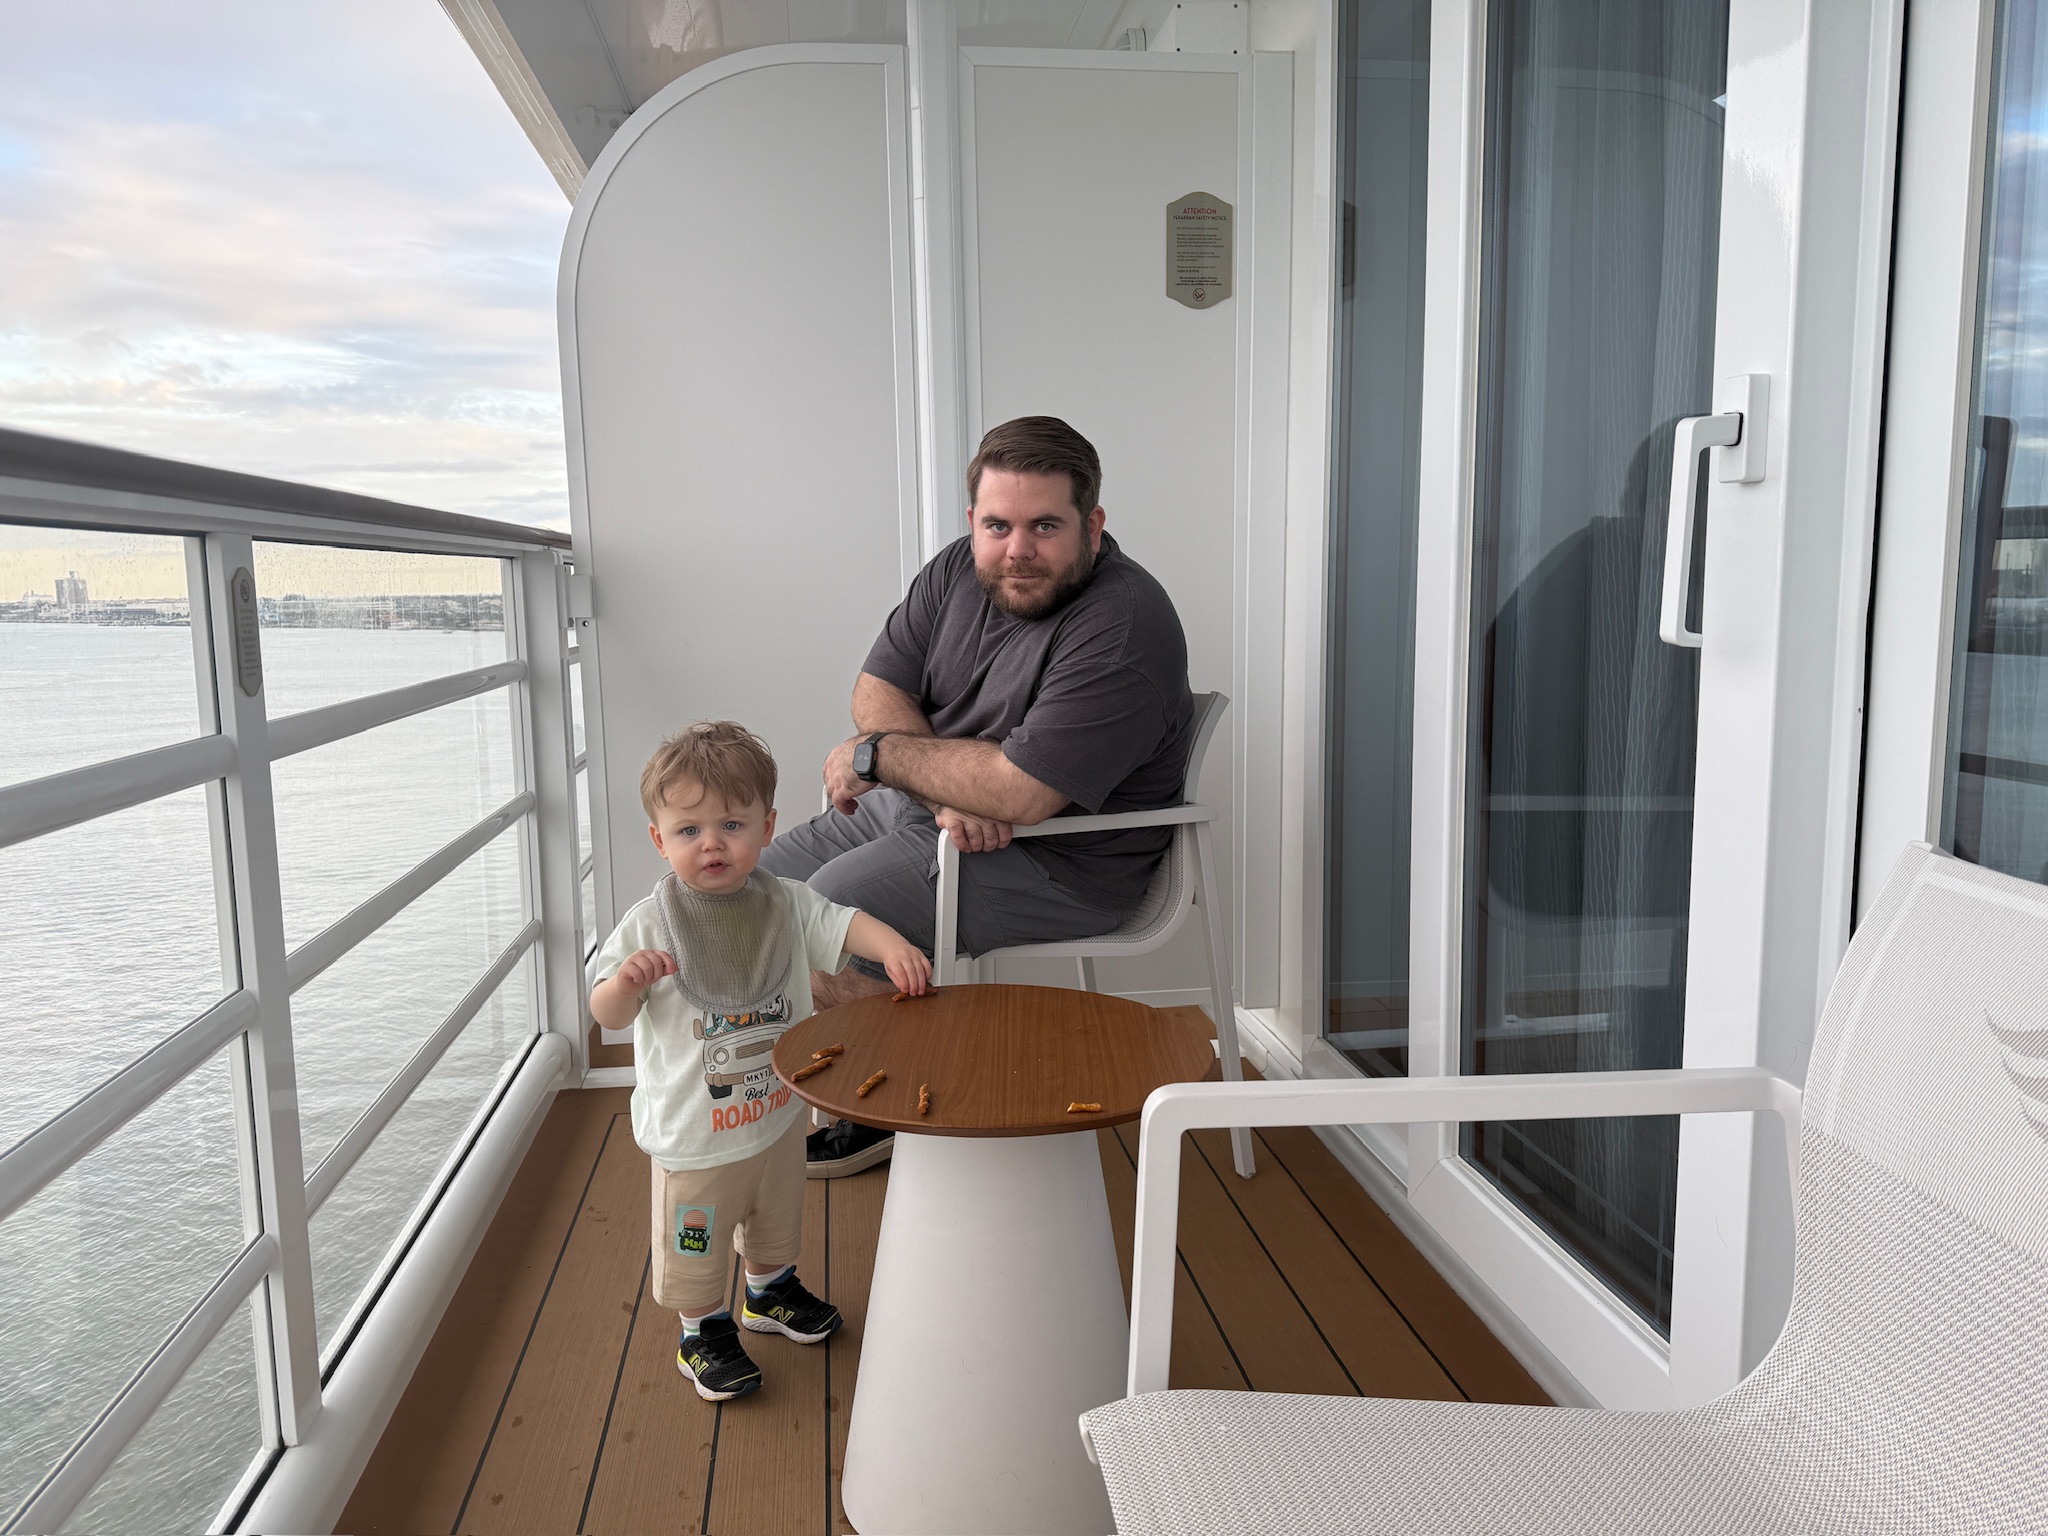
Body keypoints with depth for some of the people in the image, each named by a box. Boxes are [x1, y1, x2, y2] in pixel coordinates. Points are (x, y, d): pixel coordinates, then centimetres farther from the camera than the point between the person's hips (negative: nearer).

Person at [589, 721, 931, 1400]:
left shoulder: (787, 905, -8)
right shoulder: (649, 925, -18)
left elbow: (845, 925, -12)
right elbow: (607, 1015, -14)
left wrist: (892, 945, -33)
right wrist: (626, 980, -36)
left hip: (777, 1110, 4)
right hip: (693, 1132, -4)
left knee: (776, 1218, 27)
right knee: (697, 1243, 13)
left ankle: (769, 1292, 53)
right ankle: (704, 1331, 38)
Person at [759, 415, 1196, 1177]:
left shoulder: (1123, 630, -26)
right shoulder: (960, 570, 0)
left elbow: (1020, 793, -31)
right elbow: (878, 690, 0)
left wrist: (877, 756, -17)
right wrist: (948, 788, -19)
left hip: (1056, 863, -9)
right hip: (922, 809, 9)